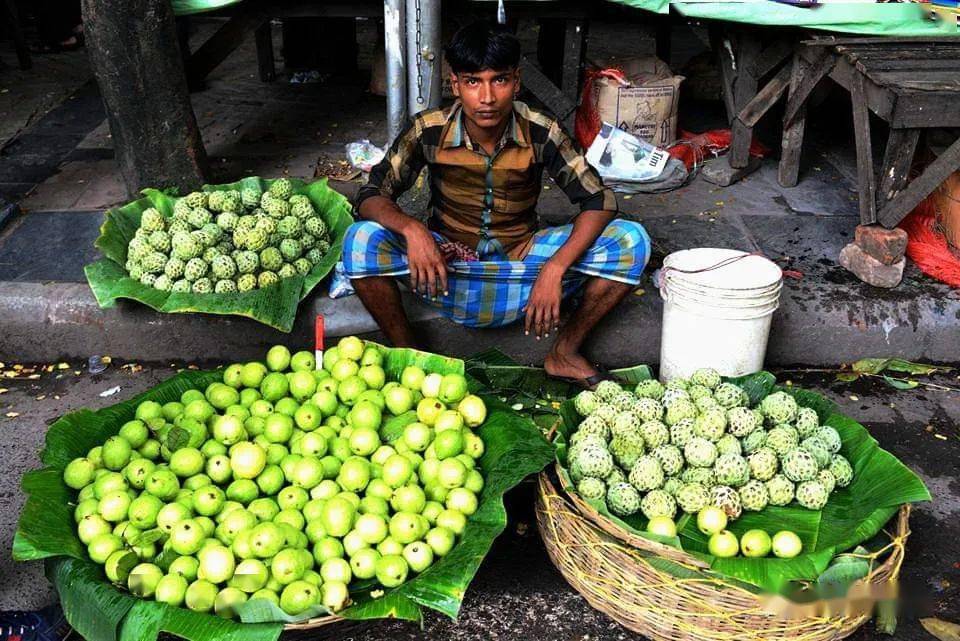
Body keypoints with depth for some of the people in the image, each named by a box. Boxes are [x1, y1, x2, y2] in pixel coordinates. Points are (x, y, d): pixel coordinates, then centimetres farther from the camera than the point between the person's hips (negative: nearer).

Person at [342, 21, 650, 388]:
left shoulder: (540, 133, -13)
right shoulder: (430, 131, -12)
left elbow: (599, 201, -13)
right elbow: (370, 196, -10)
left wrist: (554, 269, -30)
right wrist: (411, 228, -34)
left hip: (521, 263, 1)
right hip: (447, 269, 0)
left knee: (630, 241, -19)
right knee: (362, 241, -28)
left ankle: (565, 353, -1)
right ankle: (406, 355, -5)